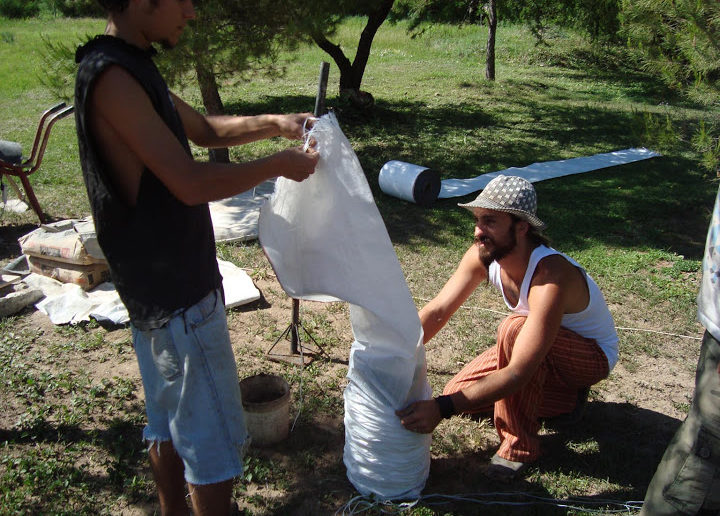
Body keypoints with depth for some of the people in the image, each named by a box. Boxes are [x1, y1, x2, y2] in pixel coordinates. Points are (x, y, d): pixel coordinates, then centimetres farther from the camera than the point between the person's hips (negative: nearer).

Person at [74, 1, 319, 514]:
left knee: (170, 425, 22)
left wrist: (275, 123, 6)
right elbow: (190, 183, -25)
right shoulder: (111, 76, -21)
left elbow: (204, 128, 20)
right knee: (215, 439, 4)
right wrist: (280, 164, -13)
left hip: (159, 289, 10)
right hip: (179, 297, -10)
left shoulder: (132, 68, 10)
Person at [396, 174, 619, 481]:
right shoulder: (483, 255, -18)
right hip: (541, 349, 7)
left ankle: (519, 446, -18)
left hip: (593, 355, -7)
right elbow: (437, 311, -17)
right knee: (458, 392, -3)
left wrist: (442, 409, -50)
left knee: (514, 328, -37)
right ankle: (567, 395, 11)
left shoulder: (551, 277, -39)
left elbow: (517, 373, -44)